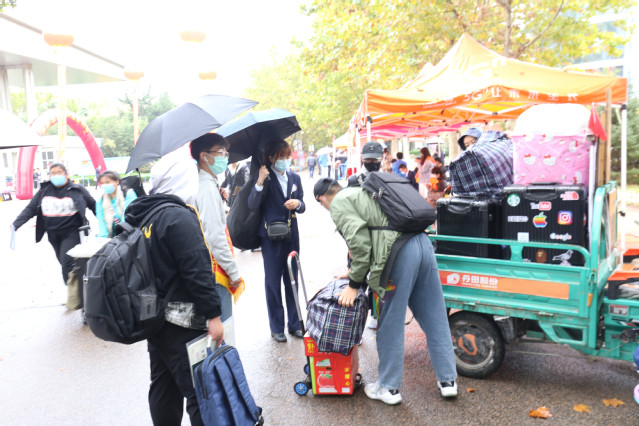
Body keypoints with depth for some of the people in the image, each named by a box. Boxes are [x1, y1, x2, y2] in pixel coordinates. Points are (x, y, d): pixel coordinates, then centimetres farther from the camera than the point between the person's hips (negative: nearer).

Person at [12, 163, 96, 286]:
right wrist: (16, 224, -8)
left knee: (67, 263, -17)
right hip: (53, 234, 5)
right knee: (65, 263, 14)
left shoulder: (77, 190, -1)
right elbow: (30, 209, 5)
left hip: (72, 233, -5)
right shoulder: (44, 191, 6)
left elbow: (93, 205, 6)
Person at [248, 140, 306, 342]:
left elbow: (302, 206, 12)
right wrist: (259, 182, -27)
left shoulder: (295, 178, 9)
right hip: (271, 237, -4)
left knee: (292, 280, 11)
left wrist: (298, 204, -11)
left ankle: (294, 324, 24)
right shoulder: (266, 178, -6)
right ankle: (276, 327, 17)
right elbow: (252, 205, -15)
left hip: (291, 235, 4)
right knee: (273, 282, 5)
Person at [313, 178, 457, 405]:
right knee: (435, 318, 16)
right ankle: (448, 380, 28)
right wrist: (357, 272, 37)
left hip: (400, 253, -9)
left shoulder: (339, 204, 3)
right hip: (422, 242, 9)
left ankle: (388, 388, 21)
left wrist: (354, 284, 0)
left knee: (390, 326, 6)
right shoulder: (361, 192, 30)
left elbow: (360, 243, -9)